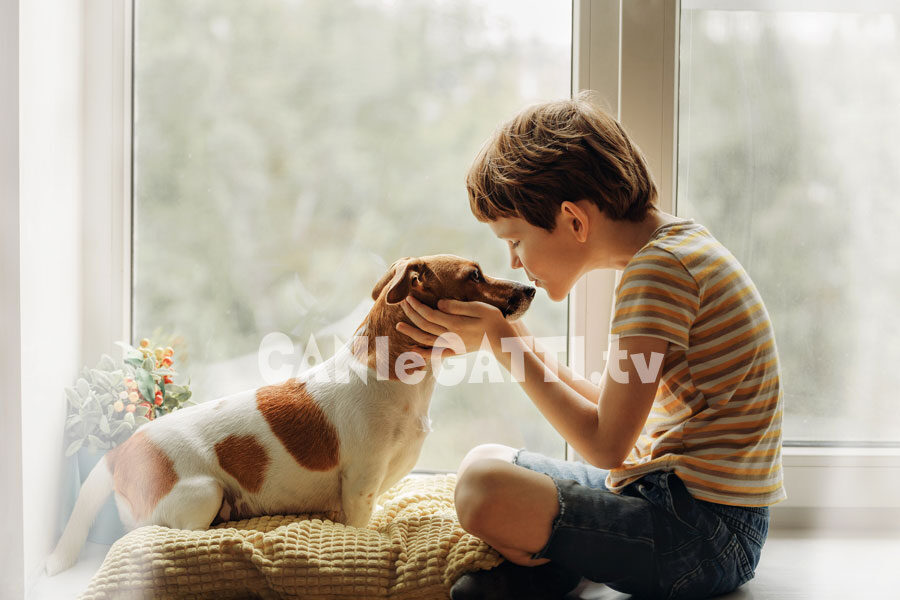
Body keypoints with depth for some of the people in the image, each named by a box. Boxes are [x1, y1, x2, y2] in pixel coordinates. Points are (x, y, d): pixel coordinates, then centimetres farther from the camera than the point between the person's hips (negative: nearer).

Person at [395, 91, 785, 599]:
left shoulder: (660, 268, -18)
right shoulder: (678, 244, 12)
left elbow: (606, 445, -19)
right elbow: (614, 412, 14)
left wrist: (501, 340, -13)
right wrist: (521, 346, 5)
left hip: (705, 531, -10)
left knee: (486, 489, -30)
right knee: (488, 460, 20)